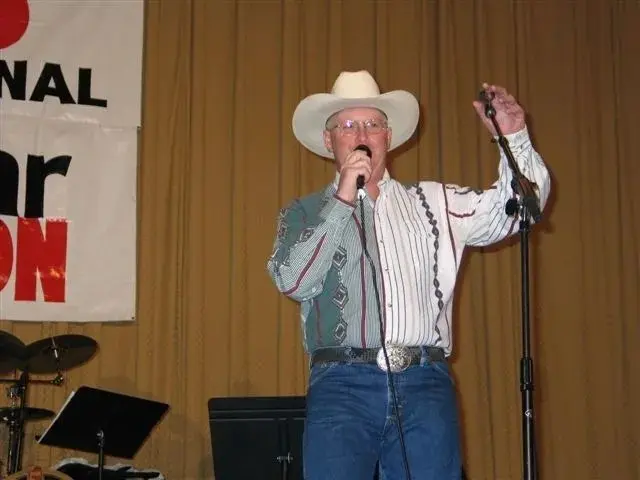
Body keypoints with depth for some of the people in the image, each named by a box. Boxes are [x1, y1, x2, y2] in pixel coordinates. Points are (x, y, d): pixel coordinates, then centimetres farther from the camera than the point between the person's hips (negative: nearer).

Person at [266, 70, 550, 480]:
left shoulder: (433, 203, 19)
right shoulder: (305, 212, 14)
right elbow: (292, 280, -3)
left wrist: (514, 138, 1)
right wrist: (342, 201, -5)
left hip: (426, 385, 2)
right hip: (343, 385, -2)